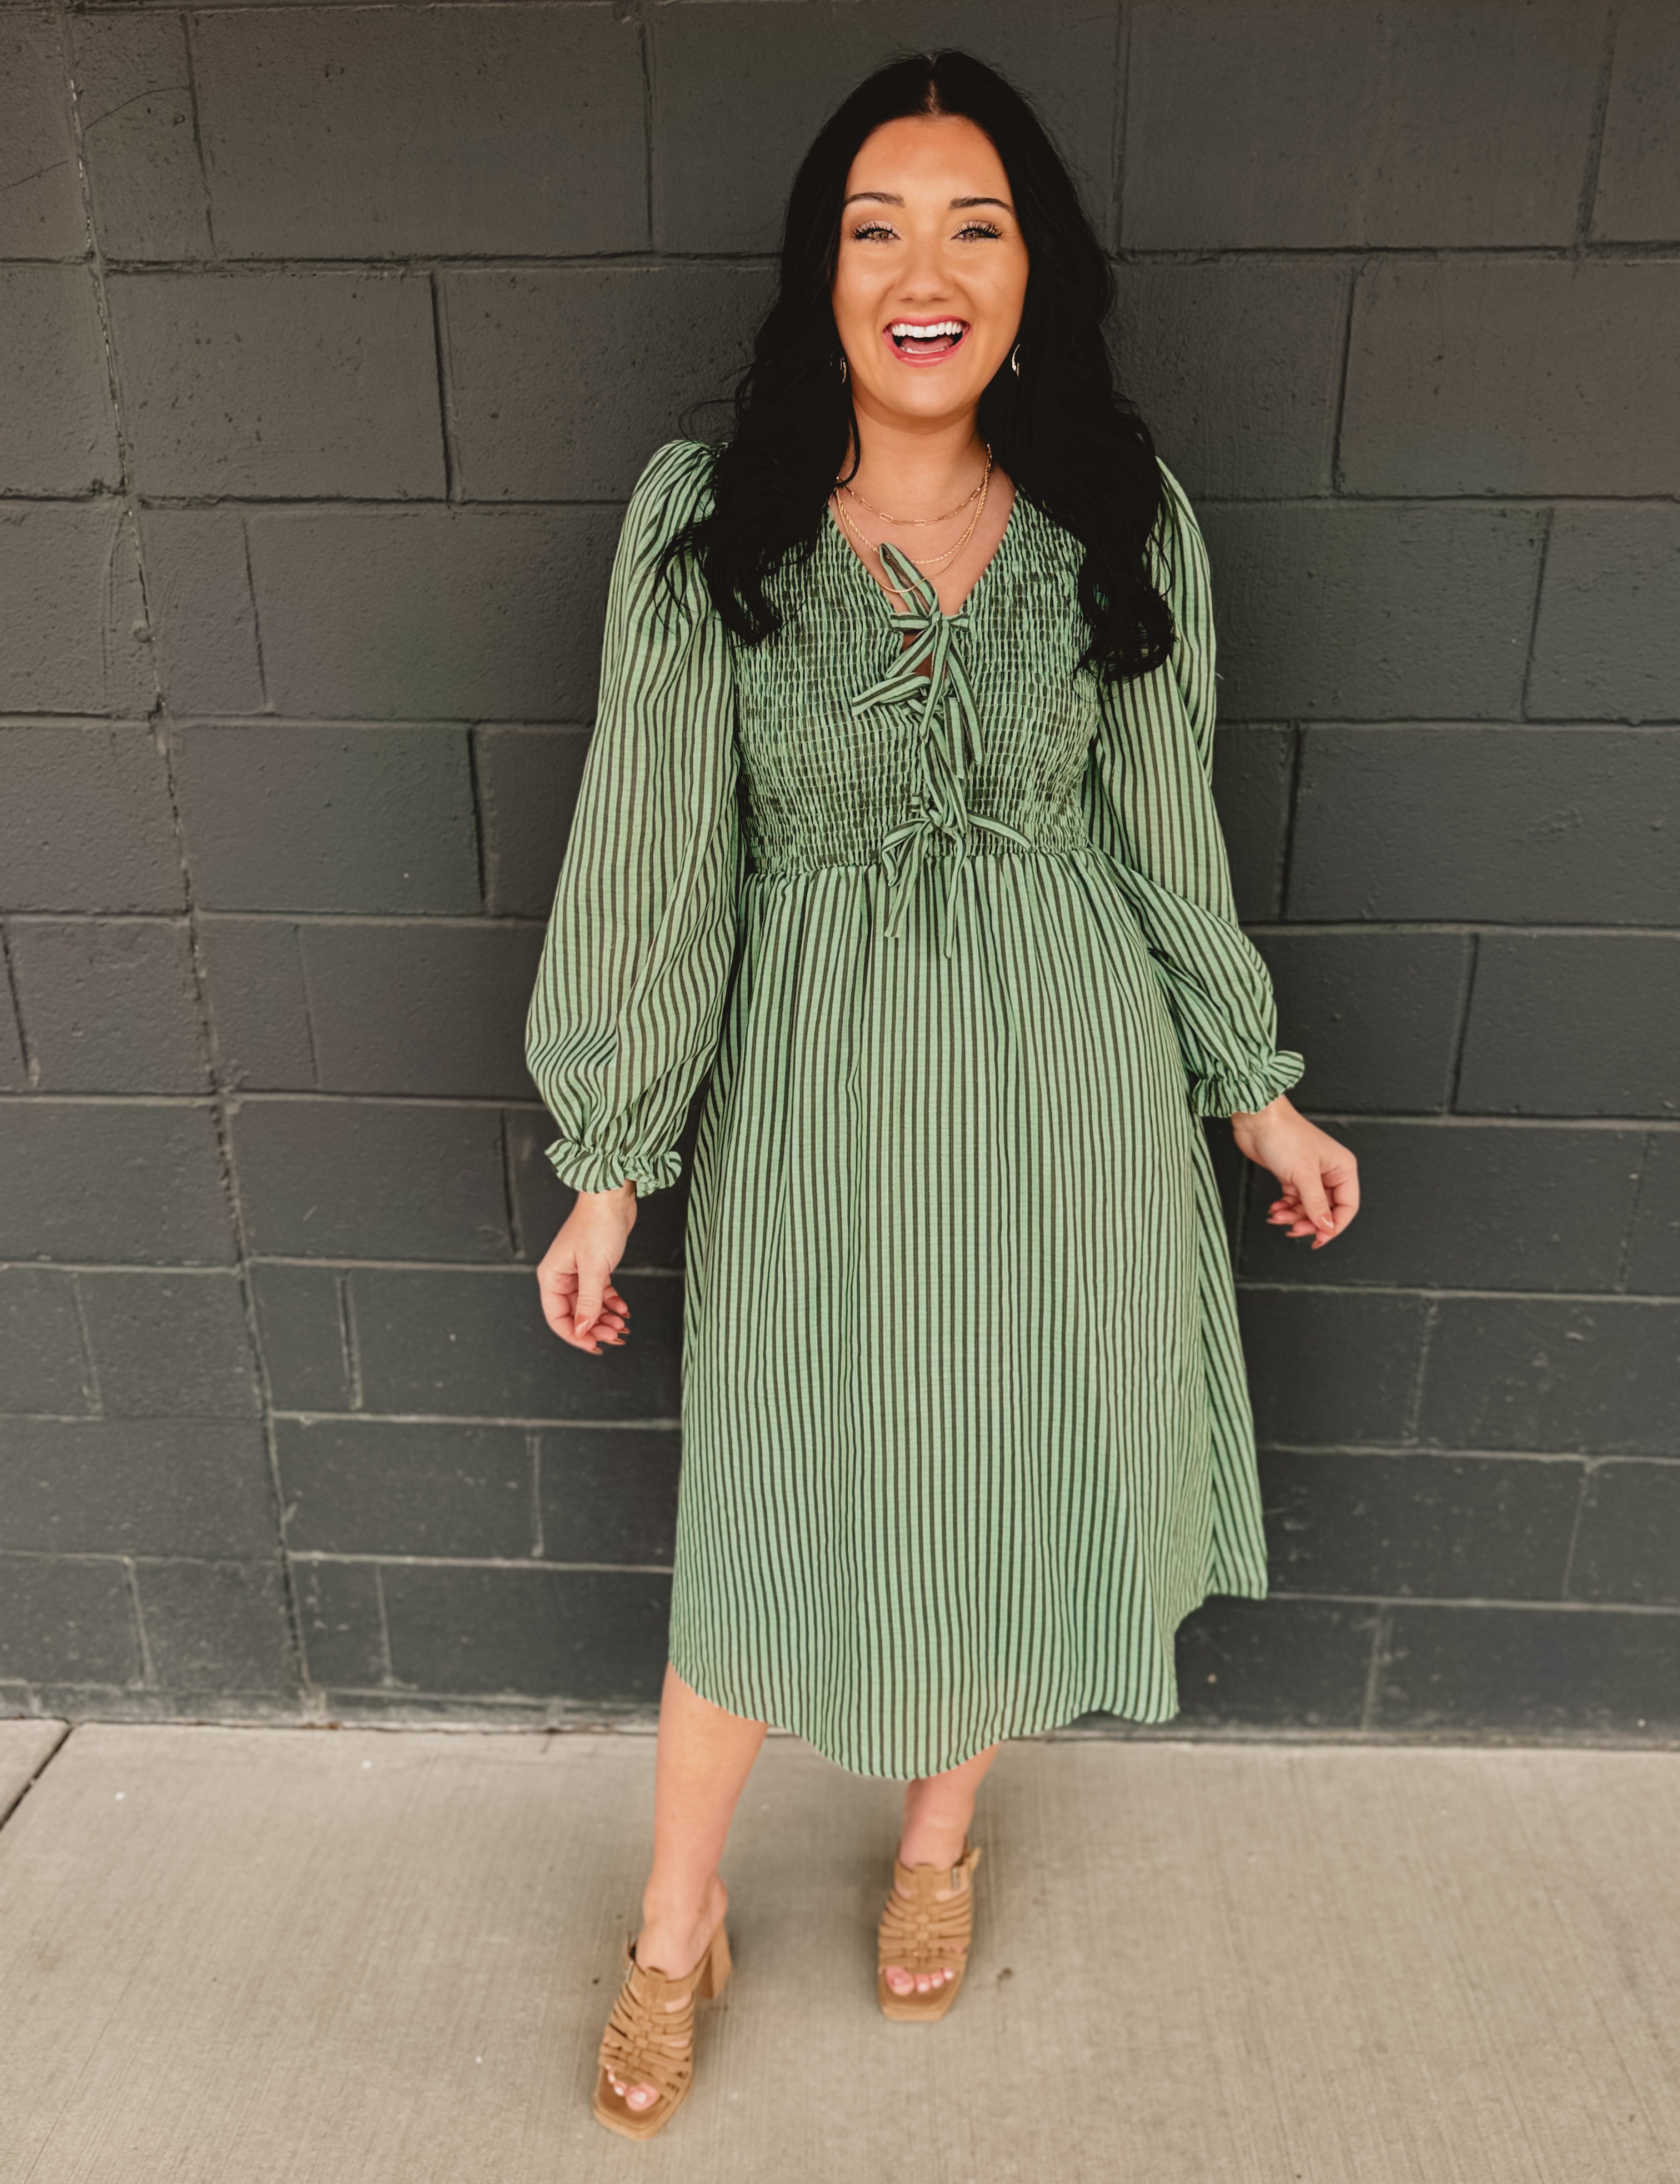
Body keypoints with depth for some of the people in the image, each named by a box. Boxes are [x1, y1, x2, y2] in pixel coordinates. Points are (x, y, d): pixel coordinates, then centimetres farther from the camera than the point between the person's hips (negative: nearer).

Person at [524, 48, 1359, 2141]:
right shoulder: (701, 520, -8)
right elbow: (656, 852, -6)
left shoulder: (1123, 523, -2)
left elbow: (1160, 828, 6)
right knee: (765, 1525, 10)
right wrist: (611, 1164, -4)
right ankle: (676, 1933, 38)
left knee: (1020, 1488, 15)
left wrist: (1255, 1089, 10)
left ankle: (937, 1840, 47)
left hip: (1067, 1074, 2)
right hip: (816, 1086, -2)